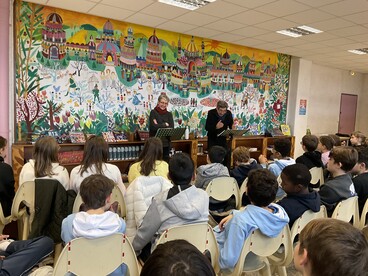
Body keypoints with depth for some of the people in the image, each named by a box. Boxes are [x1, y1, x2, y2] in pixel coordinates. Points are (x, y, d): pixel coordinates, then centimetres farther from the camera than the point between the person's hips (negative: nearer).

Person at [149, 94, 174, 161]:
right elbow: (153, 127, -13)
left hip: (166, 143, 3)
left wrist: (159, 126, -11)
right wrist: (165, 124, -5)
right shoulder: (153, 112, 0)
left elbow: (171, 128, -3)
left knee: (165, 161, 7)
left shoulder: (169, 114, 10)